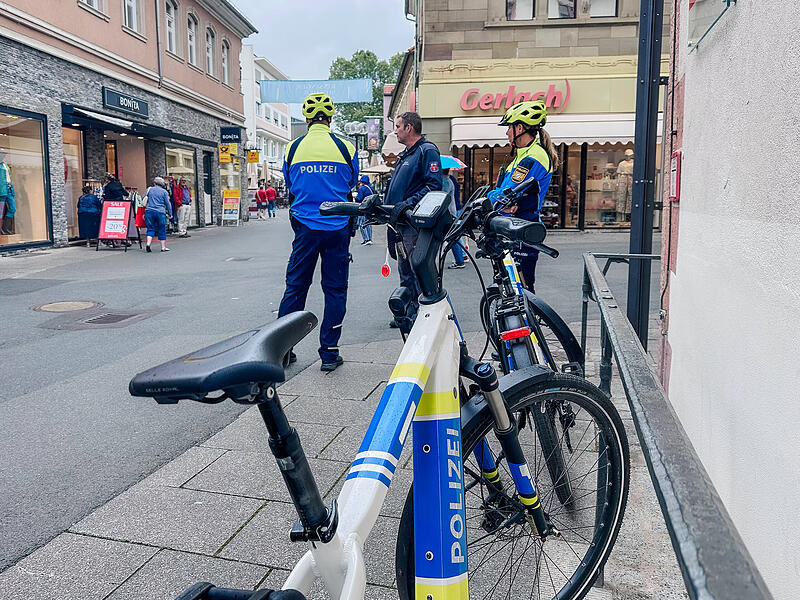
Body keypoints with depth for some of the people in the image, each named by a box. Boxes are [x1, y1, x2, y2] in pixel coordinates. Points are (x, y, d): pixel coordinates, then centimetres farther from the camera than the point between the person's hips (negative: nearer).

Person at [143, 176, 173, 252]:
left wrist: (143, 212, 19)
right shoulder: (164, 191, 3)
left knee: (150, 229, 7)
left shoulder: (149, 189, 10)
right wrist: (170, 213, 11)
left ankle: (148, 243, -11)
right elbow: (168, 203, 3)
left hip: (149, 211, 2)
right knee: (162, 230, 6)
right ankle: (163, 247, 9)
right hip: (160, 212, -2)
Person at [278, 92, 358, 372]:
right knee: (335, 289, 6)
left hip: (305, 226, 1)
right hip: (338, 227, -1)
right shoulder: (345, 147, -2)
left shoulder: (293, 148, 2)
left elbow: (290, 187, 13)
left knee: (295, 287, 10)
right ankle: (329, 352, 9)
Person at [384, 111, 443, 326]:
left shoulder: (427, 151, -8)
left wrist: (409, 203, -26)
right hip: (402, 222, 10)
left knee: (418, 270, -8)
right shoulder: (404, 155, 22)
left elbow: (434, 185, -18)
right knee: (405, 271, 13)